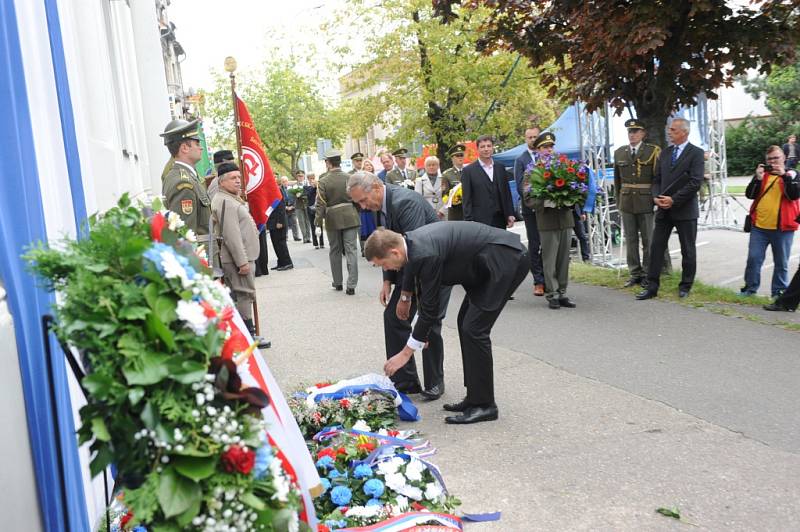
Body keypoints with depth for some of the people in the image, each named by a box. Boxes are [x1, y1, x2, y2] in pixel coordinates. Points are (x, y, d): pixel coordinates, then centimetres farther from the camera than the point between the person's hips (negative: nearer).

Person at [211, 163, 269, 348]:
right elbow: (231, 235, -22)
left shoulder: (232, 199, 18)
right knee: (245, 294, -5)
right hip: (238, 258, -11)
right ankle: (248, 335, 1)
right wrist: (242, 261, -23)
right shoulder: (225, 201, -16)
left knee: (237, 295, 13)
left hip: (241, 256, 11)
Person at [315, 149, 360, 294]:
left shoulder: (324, 181, -8)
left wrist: (318, 224, -7)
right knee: (351, 250, 0)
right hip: (350, 217, 1)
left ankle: (337, 282, 24)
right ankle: (351, 285, -5)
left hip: (333, 219, -1)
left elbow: (321, 205, -10)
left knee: (335, 251, 15)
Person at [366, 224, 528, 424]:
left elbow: (430, 307, -16)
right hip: (489, 263, 10)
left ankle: (484, 404, 2)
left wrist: (406, 353, -7)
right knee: (466, 323, 13)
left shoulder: (424, 253, -25)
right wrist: (420, 331, 21)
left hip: (507, 260, -10)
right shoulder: (414, 242, 3)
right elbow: (426, 296, 18)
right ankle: (475, 397, 21)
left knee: (474, 329, -9)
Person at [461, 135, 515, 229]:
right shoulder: (468, 170, 0)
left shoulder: (500, 168, 14)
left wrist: (510, 214, 9)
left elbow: (507, 193, 16)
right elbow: (466, 199, -3)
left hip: (499, 220, 4)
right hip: (480, 221, -4)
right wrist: (469, 221, -10)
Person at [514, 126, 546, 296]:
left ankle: (546, 279, 10)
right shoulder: (521, 160, 5)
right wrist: (530, 200, -14)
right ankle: (538, 281, 6)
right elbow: (520, 186, -1)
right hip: (531, 208, -1)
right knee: (534, 245, 2)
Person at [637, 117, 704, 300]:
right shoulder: (665, 153, 12)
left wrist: (674, 199, -17)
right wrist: (656, 197, -6)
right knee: (656, 247, 1)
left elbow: (695, 182, -15)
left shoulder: (696, 153, -6)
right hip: (663, 209, 5)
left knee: (688, 251, 7)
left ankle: (685, 286, 19)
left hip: (685, 210, -5)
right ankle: (652, 286, 5)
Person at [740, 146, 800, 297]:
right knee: (753, 258, 1)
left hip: (782, 228, -2)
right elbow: (750, 194, 2)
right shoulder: (762, 174, 12)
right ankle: (750, 287, 13)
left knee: (781, 262, 5)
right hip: (759, 226, 2)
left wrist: (784, 176, -20)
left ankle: (779, 291, 14)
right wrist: (758, 178, -11)